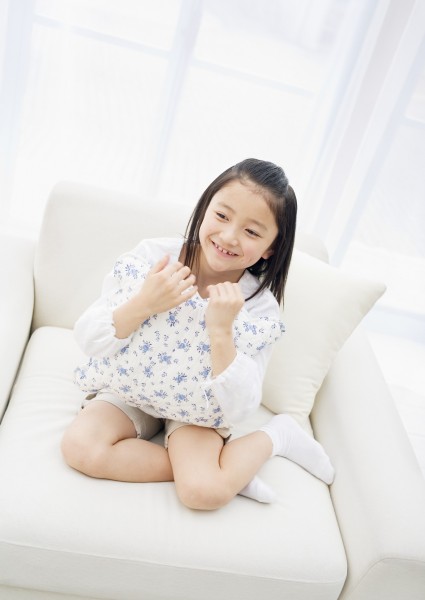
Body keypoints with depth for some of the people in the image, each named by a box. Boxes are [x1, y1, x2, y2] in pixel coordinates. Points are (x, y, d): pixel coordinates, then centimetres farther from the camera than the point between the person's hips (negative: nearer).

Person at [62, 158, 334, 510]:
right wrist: (142, 305, -32)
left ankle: (274, 436, 1)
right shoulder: (153, 256, -17)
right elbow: (87, 341, -13)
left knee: (206, 491, -28)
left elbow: (238, 410, -21)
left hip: (197, 410, -3)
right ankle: (216, 467, -9)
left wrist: (221, 331, -33)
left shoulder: (260, 310, -18)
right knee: (80, 447, -25)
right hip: (130, 391, 3)